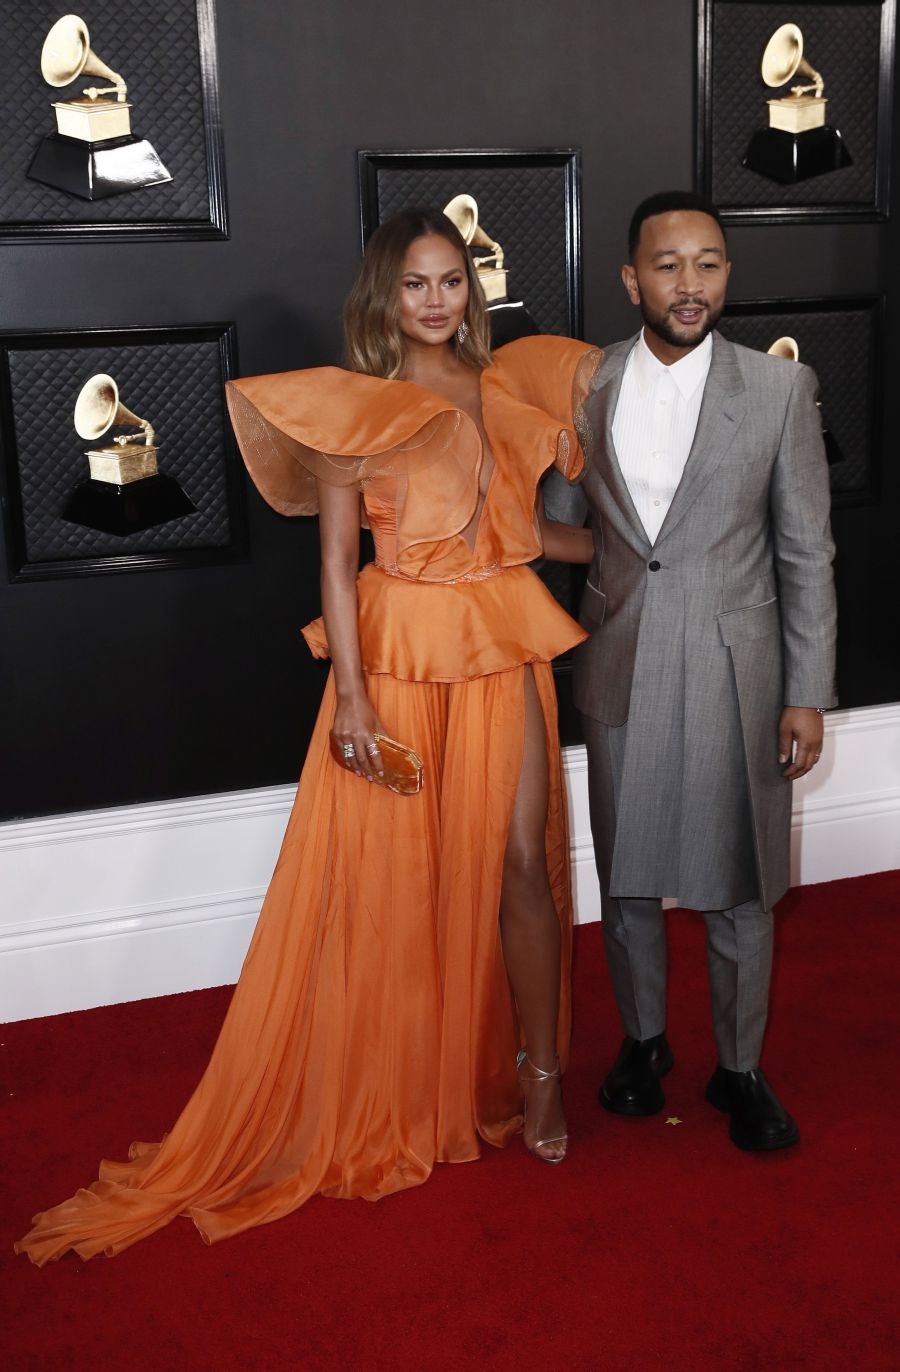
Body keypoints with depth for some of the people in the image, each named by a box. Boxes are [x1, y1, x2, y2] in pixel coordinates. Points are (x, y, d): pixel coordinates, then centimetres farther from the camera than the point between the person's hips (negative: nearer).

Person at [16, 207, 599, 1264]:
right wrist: (351, 695, -13)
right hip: (396, 653, -3)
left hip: (502, 649, 4)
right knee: (389, 873, 4)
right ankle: (395, 1093, 23)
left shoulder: (502, 389, 9)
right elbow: (336, 558, -7)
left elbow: (522, 530, 14)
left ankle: (537, 1072, 19)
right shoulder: (352, 407, -4)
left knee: (519, 859, 2)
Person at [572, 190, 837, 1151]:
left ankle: (740, 1068, 28)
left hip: (736, 673, -2)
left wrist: (808, 695, -5)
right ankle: (643, 1039, 36)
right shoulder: (585, 388, 1)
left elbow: (807, 554, -3)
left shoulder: (779, 388, -5)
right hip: (619, 670, 2)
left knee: (738, 885, 8)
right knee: (626, 874, 14)